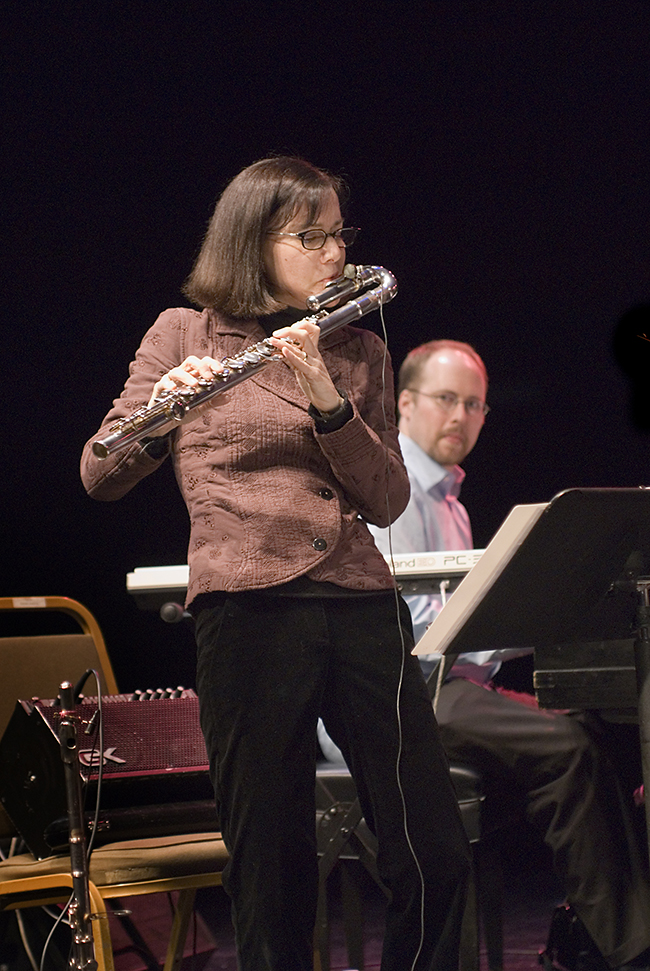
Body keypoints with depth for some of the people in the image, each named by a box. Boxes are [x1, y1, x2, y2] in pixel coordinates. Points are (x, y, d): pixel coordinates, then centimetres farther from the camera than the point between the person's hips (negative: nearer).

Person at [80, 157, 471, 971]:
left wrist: (327, 399, -9)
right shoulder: (185, 336, 8)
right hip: (248, 607, -3)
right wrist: (158, 412, -21)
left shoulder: (360, 352, 17)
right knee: (274, 868, -1)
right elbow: (99, 476, -1)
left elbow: (387, 500, 6)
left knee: (435, 857, -1)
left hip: (363, 606, 3)